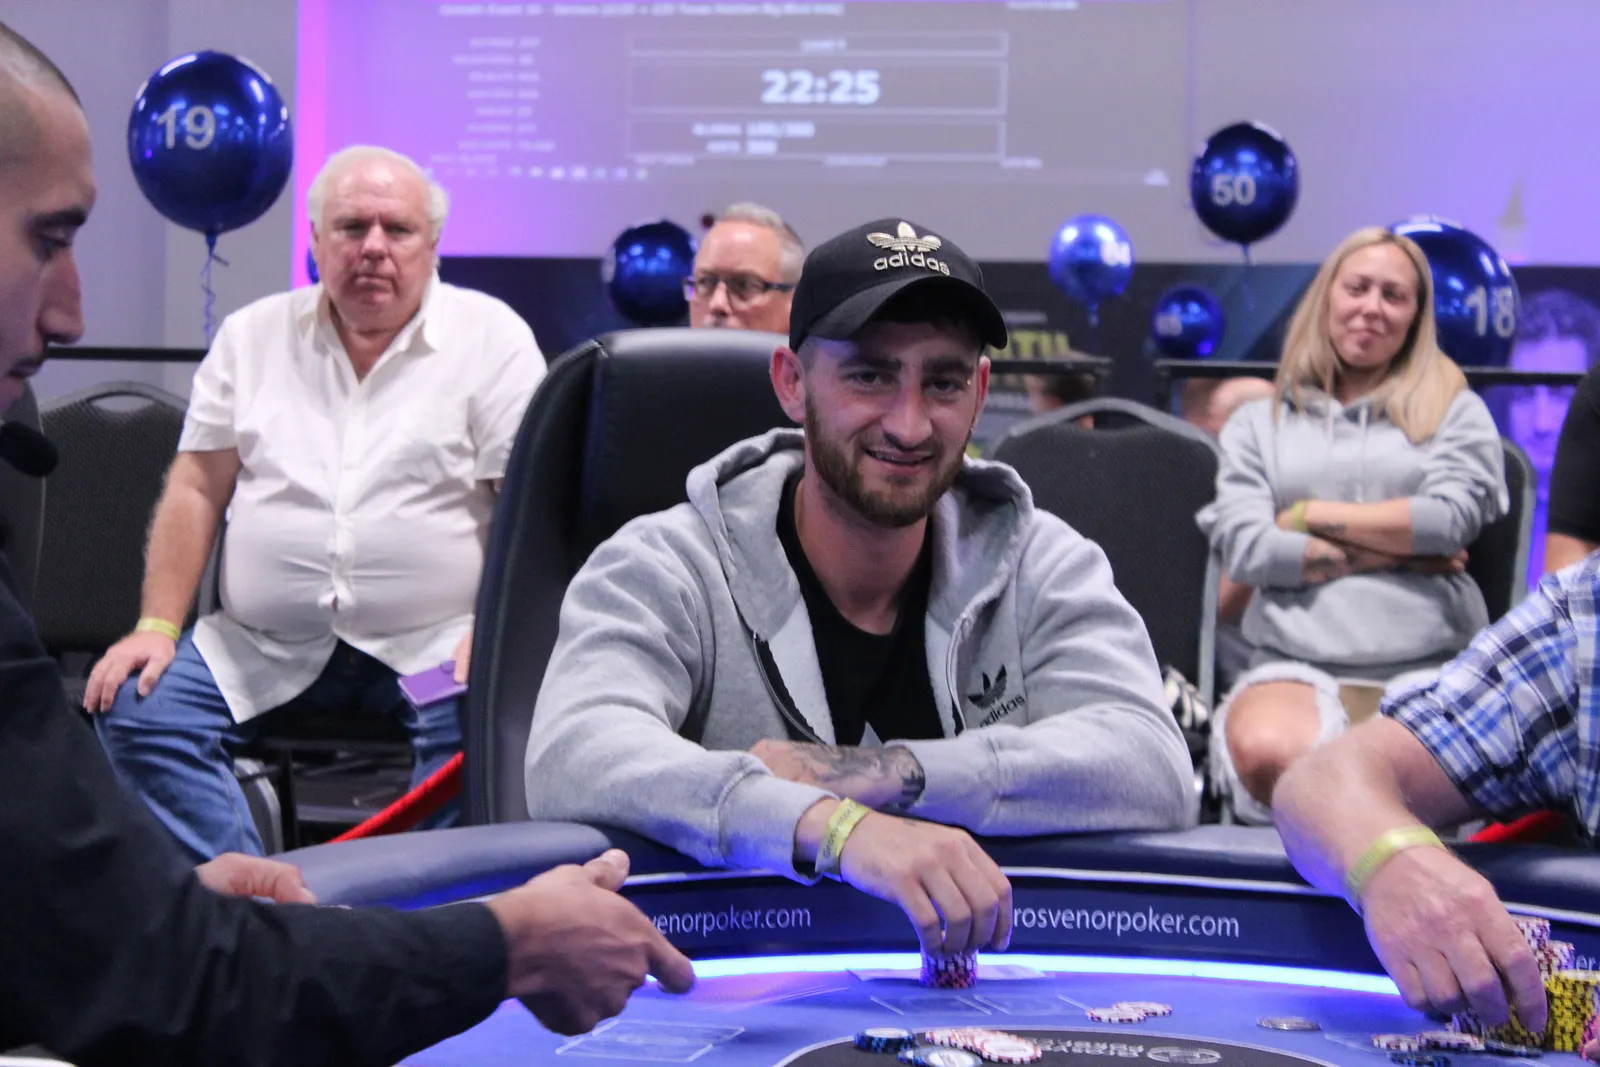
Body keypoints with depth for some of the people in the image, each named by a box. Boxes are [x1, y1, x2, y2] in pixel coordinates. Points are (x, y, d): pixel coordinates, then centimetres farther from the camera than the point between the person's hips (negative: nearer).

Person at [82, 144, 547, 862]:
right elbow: (196, 490, 12)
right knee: (136, 709, -18)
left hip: (432, 642, -3)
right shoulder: (253, 336, 13)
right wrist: (157, 626, 1)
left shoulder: (493, 337, 4)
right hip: (258, 646, 3)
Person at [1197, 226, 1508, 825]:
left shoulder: (1454, 410, 19)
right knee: (1266, 754, -38)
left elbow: (1453, 517, -1)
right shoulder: (1259, 422, 19)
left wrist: (1311, 515, 3)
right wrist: (1394, 550, 1)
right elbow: (1243, 547, 2)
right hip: (1296, 666, 1)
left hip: (1432, 667, 0)